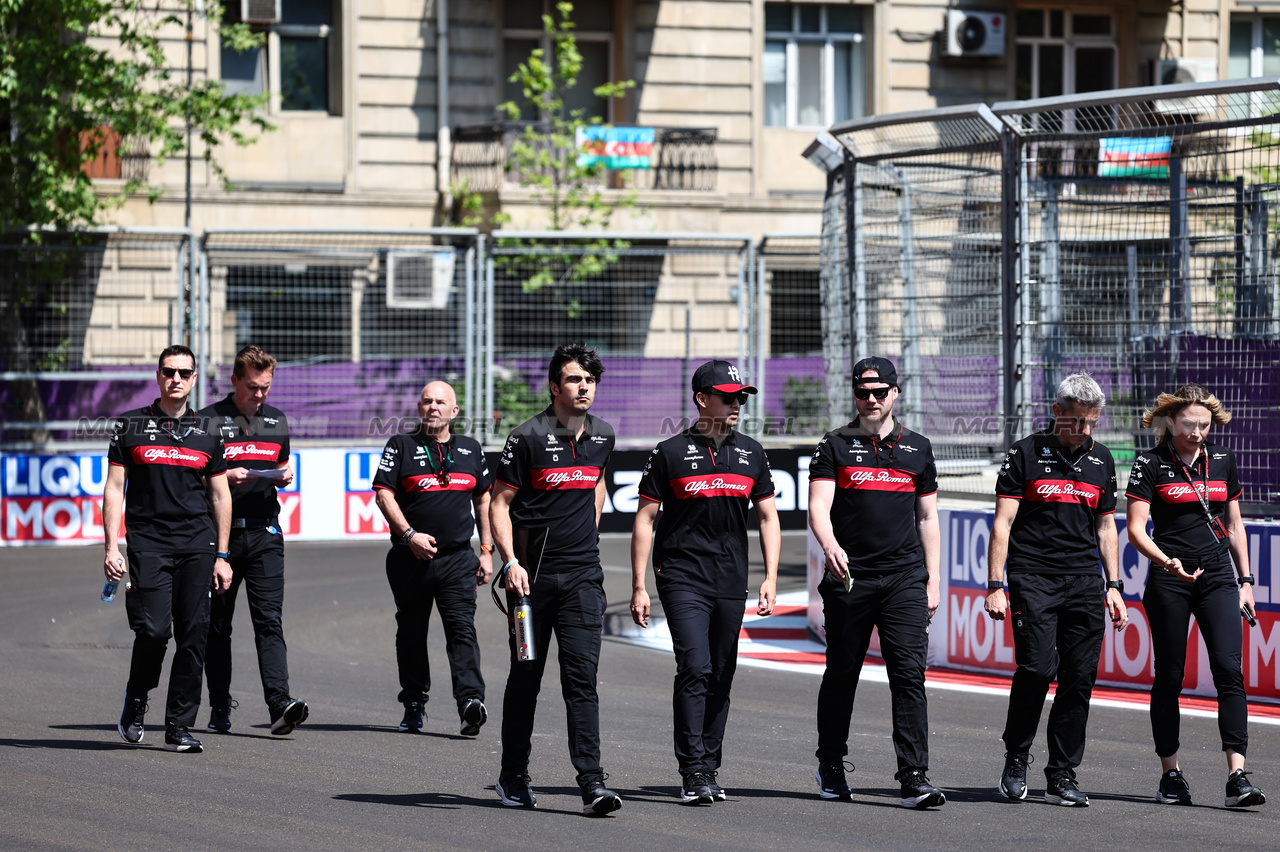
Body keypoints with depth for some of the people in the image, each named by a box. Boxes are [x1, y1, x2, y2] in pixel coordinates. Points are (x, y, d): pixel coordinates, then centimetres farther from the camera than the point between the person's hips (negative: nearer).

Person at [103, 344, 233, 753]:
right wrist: (111, 547, -3)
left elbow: (220, 496, 15)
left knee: (193, 635, -3)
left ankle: (179, 726, 3)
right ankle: (136, 702, 13)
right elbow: (114, 489, 6)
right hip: (148, 544, -2)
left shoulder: (207, 433, 13)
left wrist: (221, 556, 10)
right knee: (153, 629, -14)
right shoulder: (130, 426, 7)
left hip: (197, 545, 2)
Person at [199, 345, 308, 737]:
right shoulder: (208, 421, 0)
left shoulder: (276, 420, 14)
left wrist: (285, 476, 2)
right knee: (217, 625, 6)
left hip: (264, 532, 2)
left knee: (269, 620, -10)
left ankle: (280, 704, -21)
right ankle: (219, 708, 16)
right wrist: (226, 477, -16)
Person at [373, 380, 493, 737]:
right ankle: (414, 704, 18)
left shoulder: (471, 450, 13)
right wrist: (410, 535, -15)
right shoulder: (401, 447, 4)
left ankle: (471, 701, -24)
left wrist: (486, 551, 12)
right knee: (411, 632, 8)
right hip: (410, 559, 0)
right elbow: (383, 494, -3)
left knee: (462, 628, -12)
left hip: (458, 559, 1)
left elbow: (483, 500, 19)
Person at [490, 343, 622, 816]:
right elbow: (500, 503, -5)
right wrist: (510, 562, -15)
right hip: (532, 575, -2)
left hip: (583, 575, 3)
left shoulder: (602, 436, 8)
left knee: (582, 676, -7)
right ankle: (513, 776, 23)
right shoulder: (528, 438, -7)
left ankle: (592, 782, -14)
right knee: (526, 674, 8)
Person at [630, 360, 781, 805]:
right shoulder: (671, 452, 0)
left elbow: (768, 517, 15)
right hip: (683, 578, -4)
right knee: (695, 668, -16)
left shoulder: (751, 453, 12)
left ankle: (709, 770, 16)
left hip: (731, 583, 4)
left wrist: (771, 578, 4)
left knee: (721, 679, 7)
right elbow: (644, 520, 1)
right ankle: (693, 773, -16)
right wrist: (639, 587, -4)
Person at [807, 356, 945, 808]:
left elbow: (927, 518, 17)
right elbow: (818, 506, -8)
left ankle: (914, 778, -13)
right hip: (849, 578, -1)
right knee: (841, 673, 8)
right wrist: (830, 546, -28)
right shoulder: (836, 445, 4)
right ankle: (831, 766, 25)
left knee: (909, 674, -9)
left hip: (904, 578, 1)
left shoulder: (917, 448, 13)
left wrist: (932, 579, 10)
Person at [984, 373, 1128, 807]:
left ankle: (1062, 776, 4)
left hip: (1084, 580, 4)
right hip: (1033, 576, -4)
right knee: (1037, 668, -16)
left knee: (1079, 677, -2)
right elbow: (1002, 522, -2)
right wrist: (995, 586, -8)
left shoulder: (1101, 459, 14)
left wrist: (1114, 585, 13)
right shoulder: (1026, 454, 0)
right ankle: (1015, 759, 4)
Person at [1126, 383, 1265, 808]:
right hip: (1169, 581, -3)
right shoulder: (1151, 464, -3)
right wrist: (1166, 561, -26)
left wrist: (1245, 580, 14)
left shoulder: (1222, 460, 10)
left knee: (1229, 669, -10)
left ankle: (1237, 776, -16)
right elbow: (1136, 528, -9)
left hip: (1217, 576, 3)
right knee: (1169, 677, 3)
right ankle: (1170, 775, 14)